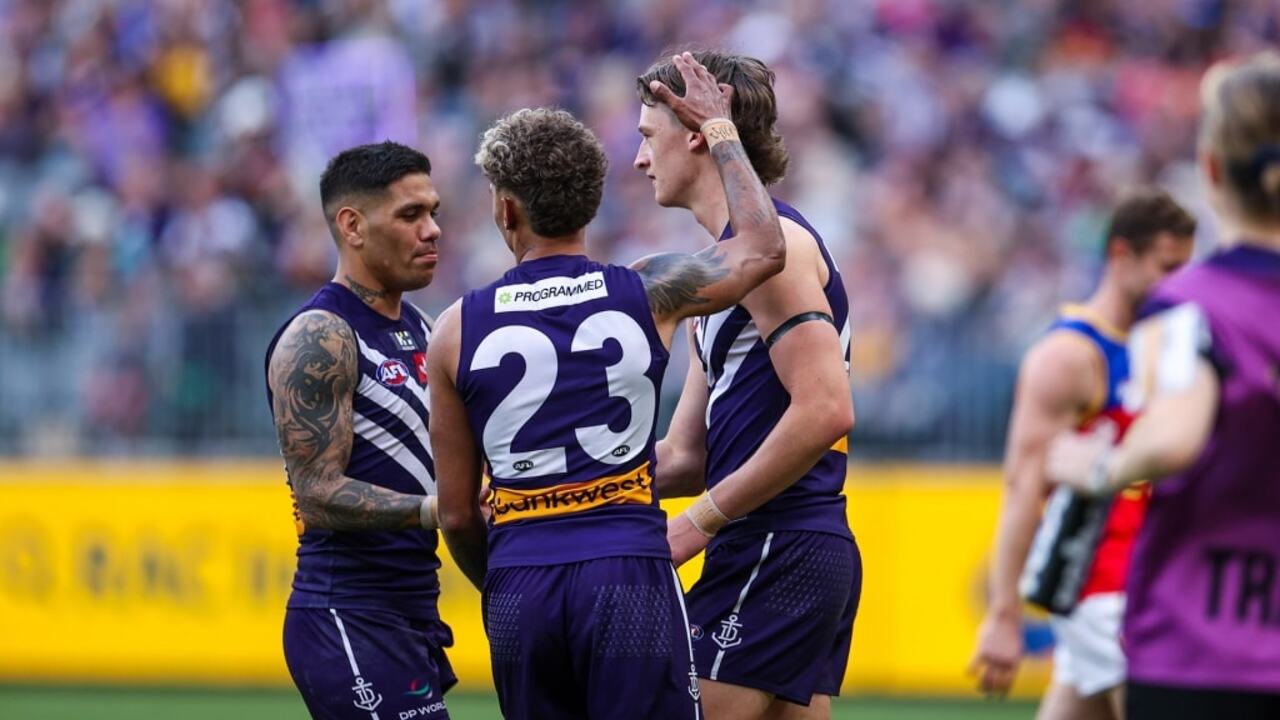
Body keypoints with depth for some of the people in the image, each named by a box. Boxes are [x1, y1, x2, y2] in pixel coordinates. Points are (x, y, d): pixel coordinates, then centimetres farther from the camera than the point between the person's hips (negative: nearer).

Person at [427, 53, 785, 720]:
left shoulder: (459, 328, 4)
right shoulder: (646, 294, 2)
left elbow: (457, 513, 8)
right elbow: (764, 249, 21)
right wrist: (719, 129, 30)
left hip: (520, 587, 2)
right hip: (629, 575, -2)